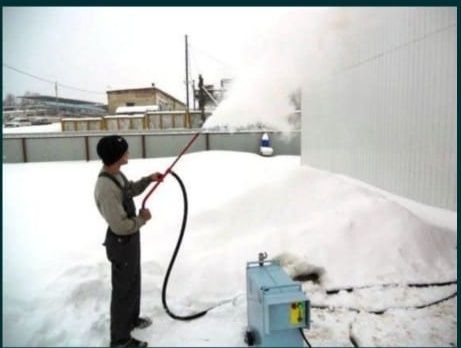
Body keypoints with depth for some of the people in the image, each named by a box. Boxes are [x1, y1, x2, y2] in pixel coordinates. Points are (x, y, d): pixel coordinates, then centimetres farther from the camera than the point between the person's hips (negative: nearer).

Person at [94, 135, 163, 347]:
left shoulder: (116, 174, -3)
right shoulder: (106, 188, -33)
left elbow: (130, 190, 19)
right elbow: (121, 226, -32)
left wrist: (148, 179, 5)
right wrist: (142, 219, -16)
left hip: (130, 238, 10)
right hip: (121, 243, -10)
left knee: (133, 282, 26)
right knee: (124, 289, 8)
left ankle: (131, 319, 49)